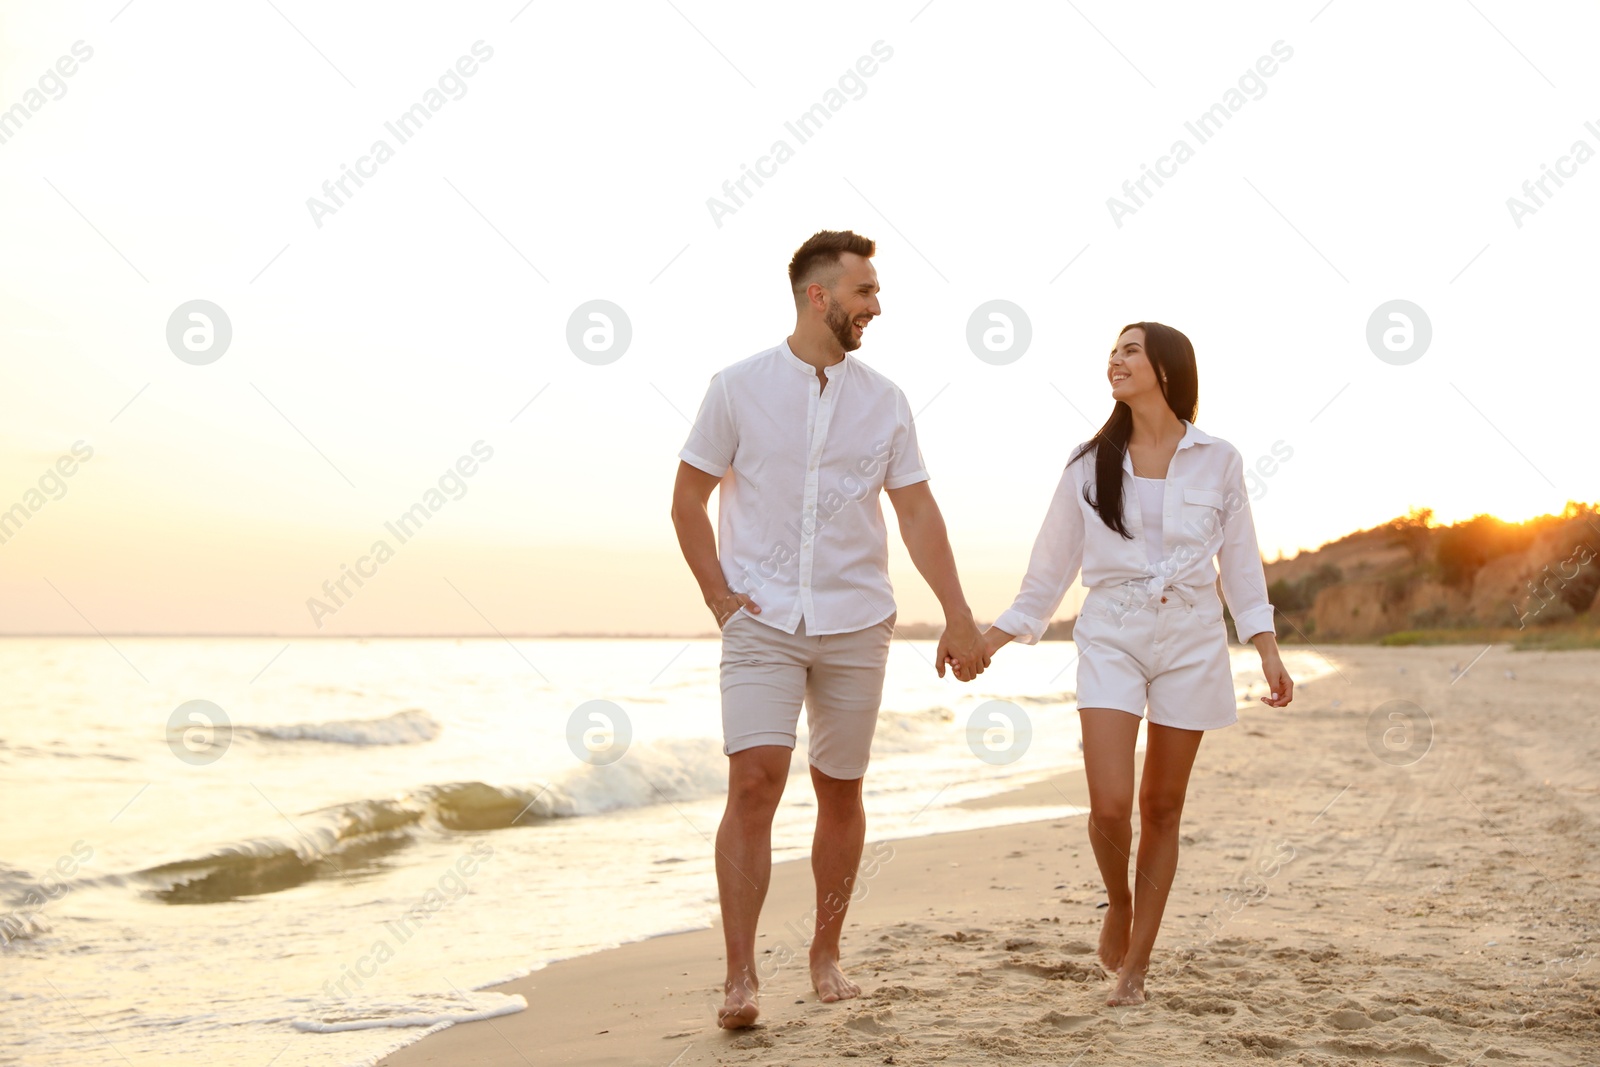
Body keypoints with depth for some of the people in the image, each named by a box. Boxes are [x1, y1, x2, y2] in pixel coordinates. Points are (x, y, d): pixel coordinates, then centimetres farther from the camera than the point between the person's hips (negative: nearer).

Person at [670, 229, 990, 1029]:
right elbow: (688, 499, 4)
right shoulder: (738, 387, -1)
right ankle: (740, 977, -8)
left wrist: (958, 618, 1)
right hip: (762, 622, -3)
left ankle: (826, 954, 25)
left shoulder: (884, 401, 6)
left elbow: (918, 514, 6)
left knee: (840, 791, 9)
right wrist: (719, 597, -4)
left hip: (856, 623, 3)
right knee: (754, 783, -14)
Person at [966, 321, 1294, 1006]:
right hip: (1111, 637, 0)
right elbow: (1053, 563, 10)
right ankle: (1119, 904, 19)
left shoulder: (1217, 462, 4)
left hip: (1191, 640, 0)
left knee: (1162, 807, 5)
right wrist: (993, 638, 7)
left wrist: (1268, 652, 1)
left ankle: (1135, 967, 15)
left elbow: (1240, 563, 8)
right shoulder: (1090, 464, 6)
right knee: (1110, 805, -14)